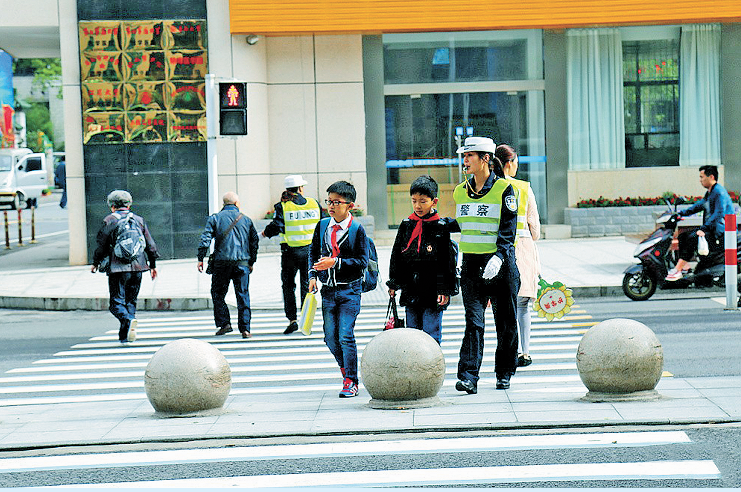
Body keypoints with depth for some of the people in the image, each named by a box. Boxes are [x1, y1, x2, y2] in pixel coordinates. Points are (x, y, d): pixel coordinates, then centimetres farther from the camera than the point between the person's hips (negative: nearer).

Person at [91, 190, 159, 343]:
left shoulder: (109, 220, 0)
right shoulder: (139, 220, 12)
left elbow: (101, 244, 1)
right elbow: (150, 244, 14)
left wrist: (96, 263, 15)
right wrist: (153, 264, 23)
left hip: (118, 268, -4)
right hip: (137, 267, 4)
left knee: (117, 302, -3)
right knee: (131, 300, 13)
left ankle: (128, 320, -31)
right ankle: (125, 335, 11)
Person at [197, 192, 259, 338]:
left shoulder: (215, 218, 5)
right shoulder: (246, 219, 10)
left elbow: (205, 238, -5)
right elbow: (254, 241, 12)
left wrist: (200, 258, -4)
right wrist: (251, 262, 20)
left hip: (222, 261, -1)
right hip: (242, 262, 1)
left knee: (218, 293, 10)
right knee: (243, 295, 3)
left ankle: (224, 323, 0)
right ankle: (244, 328, -3)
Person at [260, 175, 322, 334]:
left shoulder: (283, 206, -7)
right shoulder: (314, 204, 2)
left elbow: (276, 226, -15)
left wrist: (263, 234, 1)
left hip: (290, 251, -2)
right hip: (310, 250, 2)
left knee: (288, 285, 8)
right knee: (307, 285, 9)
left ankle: (292, 319, -1)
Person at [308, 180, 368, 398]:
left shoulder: (357, 229, -8)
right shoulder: (323, 225, 6)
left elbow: (362, 261, -11)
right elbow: (313, 252, 16)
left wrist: (336, 262, -20)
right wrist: (313, 275, 2)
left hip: (349, 290, -5)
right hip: (328, 289, 5)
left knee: (346, 335, -10)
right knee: (330, 337, 7)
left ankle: (351, 381, -1)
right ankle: (345, 366, 33)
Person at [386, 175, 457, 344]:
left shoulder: (442, 227, -5)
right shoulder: (406, 225, 8)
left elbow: (448, 261, -6)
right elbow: (396, 256, 15)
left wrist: (445, 289, -11)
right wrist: (393, 284, 13)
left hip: (432, 292, -5)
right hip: (410, 290, 5)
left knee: (431, 335, -2)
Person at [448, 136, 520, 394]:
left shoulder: (504, 189, -6)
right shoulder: (461, 191, 11)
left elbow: (507, 230, -13)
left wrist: (498, 257, -25)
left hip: (501, 263, -3)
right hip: (471, 264, 3)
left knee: (505, 321, 7)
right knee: (473, 321, -8)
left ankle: (504, 373, 22)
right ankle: (468, 376, -16)